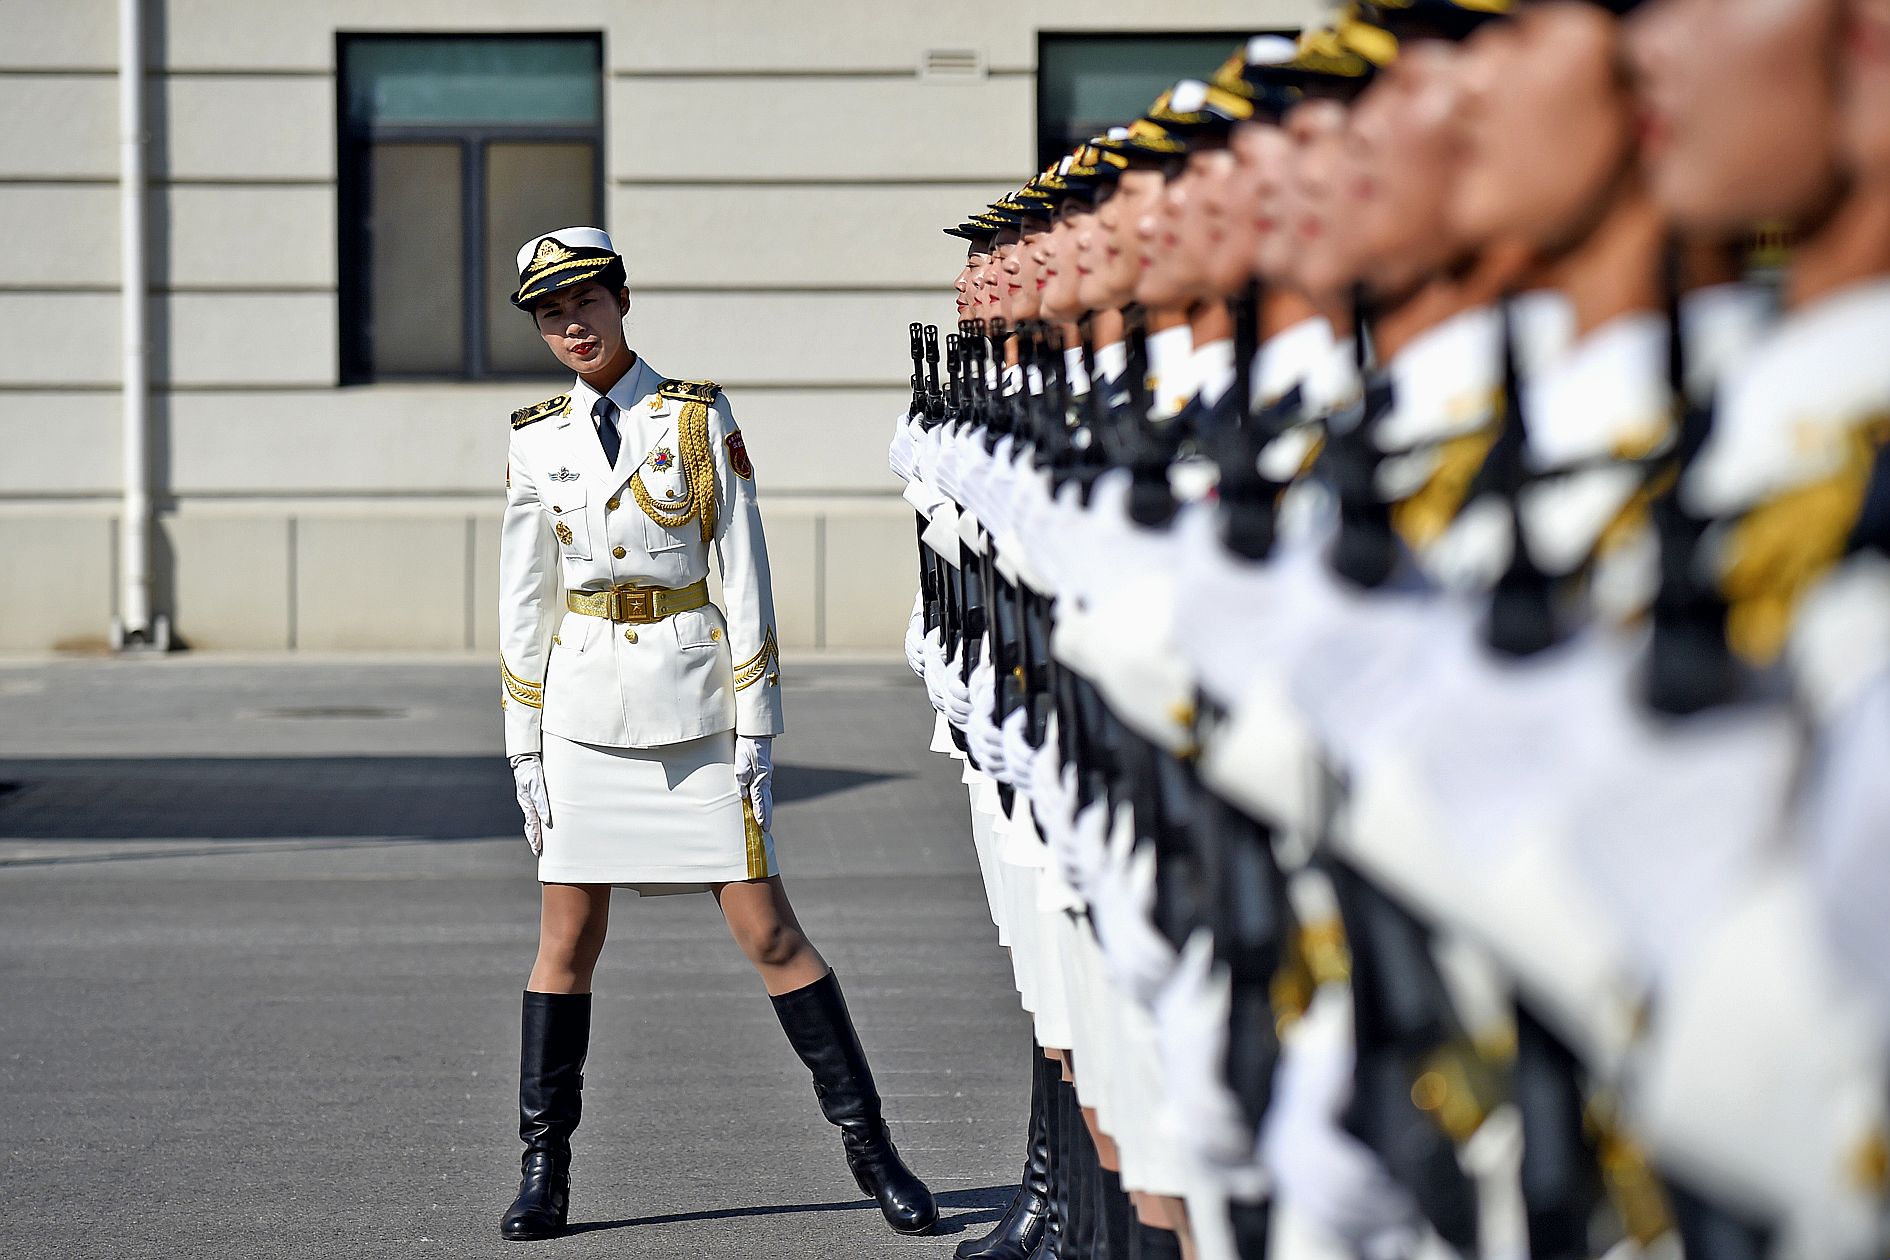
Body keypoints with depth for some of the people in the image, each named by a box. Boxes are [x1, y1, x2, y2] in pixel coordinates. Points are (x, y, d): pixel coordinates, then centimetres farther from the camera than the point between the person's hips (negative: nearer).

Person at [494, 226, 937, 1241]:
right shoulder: (536, 439, 7)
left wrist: (757, 730, -6)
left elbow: (745, 577, -2)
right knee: (567, 935, 3)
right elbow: (523, 601, 11)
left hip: (693, 699, -2)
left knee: (767, 929, -2)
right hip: (584, 706, 2)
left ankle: (870, 1148, 7)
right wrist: (524, 742, 6)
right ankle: (544, 1167, 12)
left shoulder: (699, 416, -1)